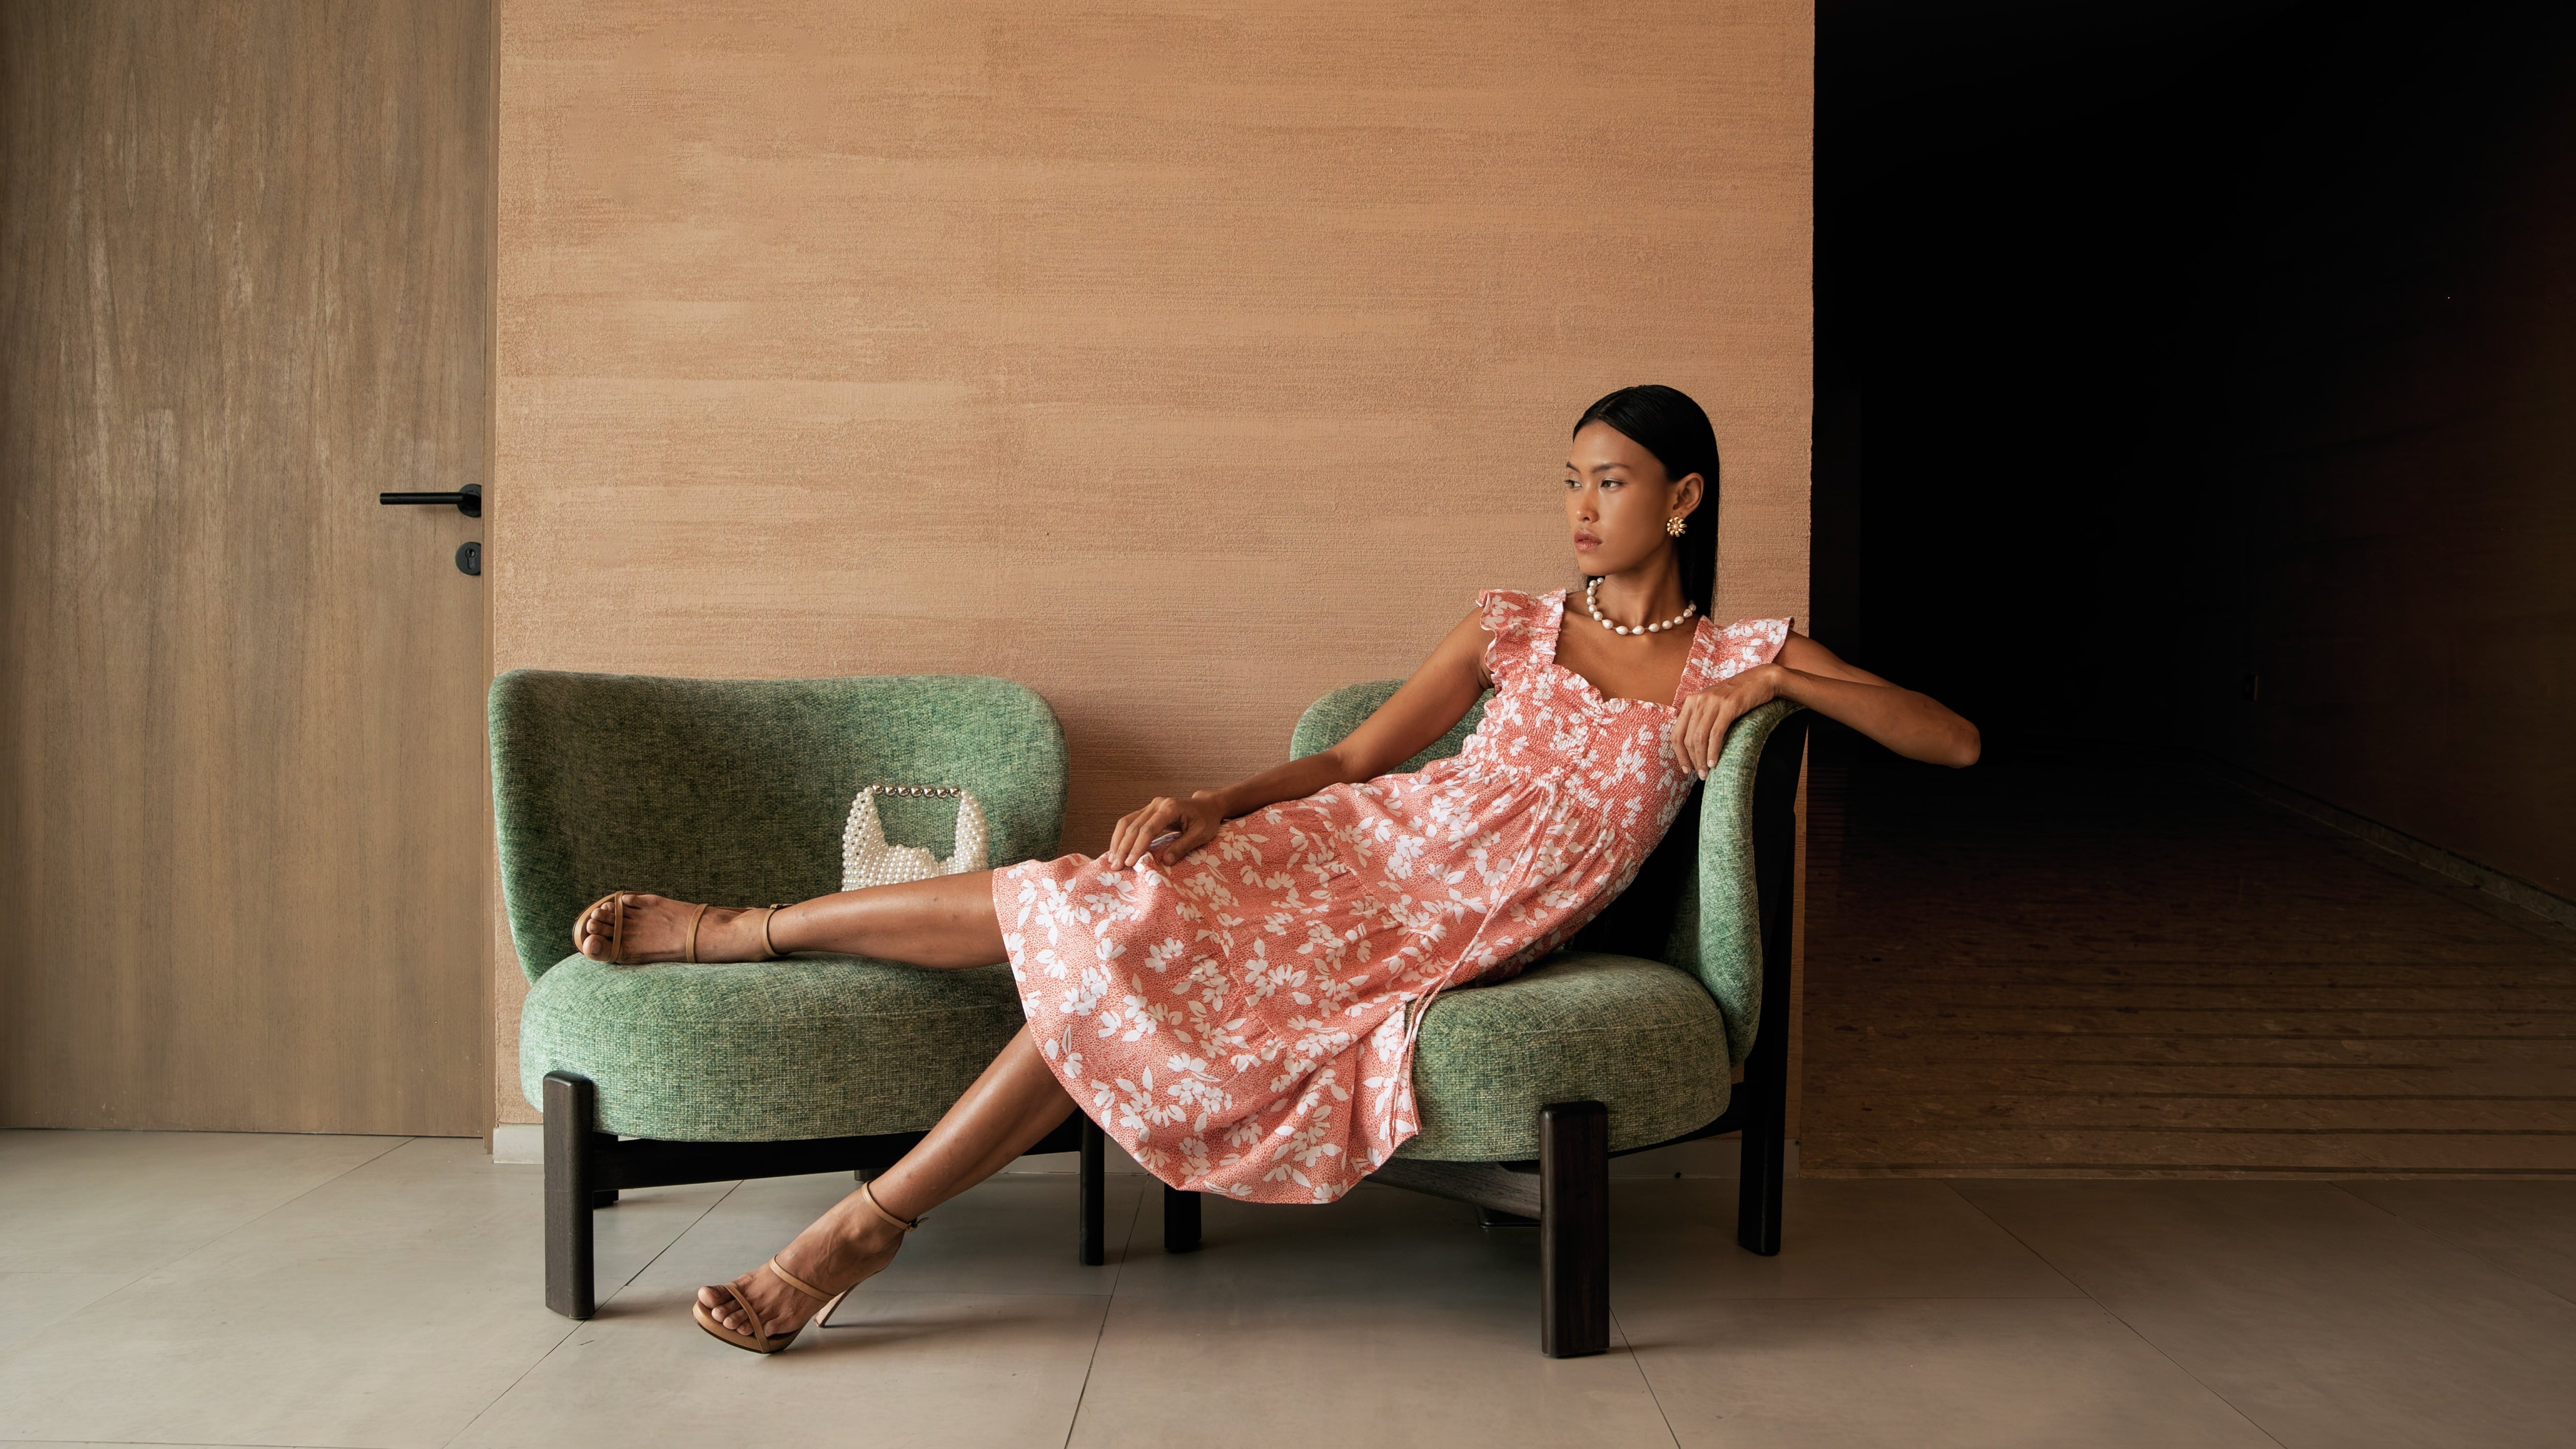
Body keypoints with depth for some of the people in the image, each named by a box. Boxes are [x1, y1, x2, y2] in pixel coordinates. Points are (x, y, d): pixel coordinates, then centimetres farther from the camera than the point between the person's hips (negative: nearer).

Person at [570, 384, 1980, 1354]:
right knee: (1094, 914, -18)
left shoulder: (1743, 659, 5)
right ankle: (733, 928, -1)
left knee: (1118, 973, -21)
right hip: (1359, 847, 2)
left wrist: (1782, 678, -14)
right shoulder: (1514, 625, 10)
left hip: (1453, 939, -2)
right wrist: (1205, 804, -10)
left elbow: (1956, 741, 0)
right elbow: (1351, 757, 6)